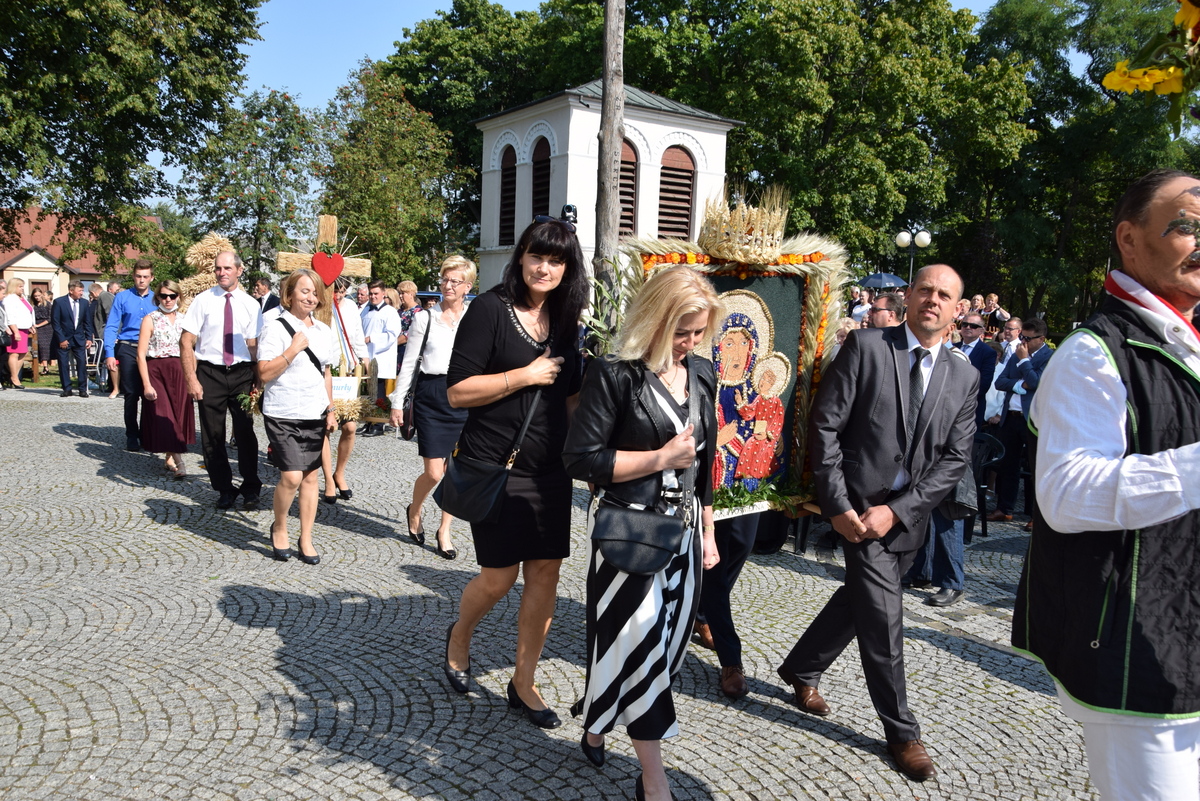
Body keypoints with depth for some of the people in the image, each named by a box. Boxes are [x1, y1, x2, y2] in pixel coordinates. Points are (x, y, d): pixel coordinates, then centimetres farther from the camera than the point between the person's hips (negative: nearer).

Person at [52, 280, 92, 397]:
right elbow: (55, 323, -8)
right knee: (63, 364, 1)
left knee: (82, 363, -4)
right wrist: (61, 339, -12)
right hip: (64, 338, -2)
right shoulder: (59, 302, -8)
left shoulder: (84, 303, 3)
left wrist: (89, 338, 1)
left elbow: (87, 322, 9)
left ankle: (83, 389, 3)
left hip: (79, 339, 2)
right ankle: (67, 389, 10)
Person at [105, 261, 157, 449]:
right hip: (128, 350, -1)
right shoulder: (122, 298, 4)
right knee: (131, 394, 3)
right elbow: (111, 327, 0)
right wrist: (109, 354, -9)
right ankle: (132, 435, 14)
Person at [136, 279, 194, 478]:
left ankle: (169, 458, 16)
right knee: (163, 416, -7)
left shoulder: (184, 320, 9)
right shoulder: (150, 319, -1)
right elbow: (141, 354, -5)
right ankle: (177, 461, -6)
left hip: (179, 372, 3)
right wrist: (146, 384, -13)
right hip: (156, 372, -3)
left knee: (179, 415, 3)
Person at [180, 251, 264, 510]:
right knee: (212, 435, 7)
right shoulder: (203, 301, 0)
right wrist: (191, 380, -10)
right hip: (210, 373, 0)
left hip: (242, 373, 0)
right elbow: (186, 342, -2)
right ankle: (224, 489, 22)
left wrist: (258, 380, -9)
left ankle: (251, 489, 18)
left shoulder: (251, 305, 4)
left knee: (245, 433, 2)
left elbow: (254, 346, 2)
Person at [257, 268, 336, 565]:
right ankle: (279, 528, 14)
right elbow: (264, 374, -13)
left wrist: (331, 410, 16)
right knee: (291, 476, -13)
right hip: (283, 415, -5)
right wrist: (293, 349, -19)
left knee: (310, 476, 7)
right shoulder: (276, 328, -7)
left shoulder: (324, 331, 11)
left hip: (315, 416, 5)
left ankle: (306, 540, 17)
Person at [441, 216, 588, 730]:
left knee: (546, 574, 6)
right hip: (496, 467, -5)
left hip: (549, 469, 6)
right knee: (499, 577, 3)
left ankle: (523, 683, 23)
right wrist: (525, 375, -17)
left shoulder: (565, 320, 9)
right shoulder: (491, 309, -9)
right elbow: (457, 392, -13)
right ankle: (459, 636, 36)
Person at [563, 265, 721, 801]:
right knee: (637, 642, 0)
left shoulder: (702, 374, 6)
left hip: (683, 530, 7)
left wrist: (708, 531, 14)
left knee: (666, 639, 13)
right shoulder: (615, 374, -14)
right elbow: (581, 460, -16)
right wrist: (662, 458, -17)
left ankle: (596, 725, 37)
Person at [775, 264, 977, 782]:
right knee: (884, 616, -3)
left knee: (859, 598, 17)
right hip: (857, 507, -4)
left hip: (907, 518, 5)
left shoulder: (964, 375, 4)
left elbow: (955, 458, 0)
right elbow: (824, 427, -9)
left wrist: (896, 510, -12)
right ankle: (901, 732, 16)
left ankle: (800, 669, 41)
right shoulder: (865, 347, -7)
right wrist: (837, 505, -13)